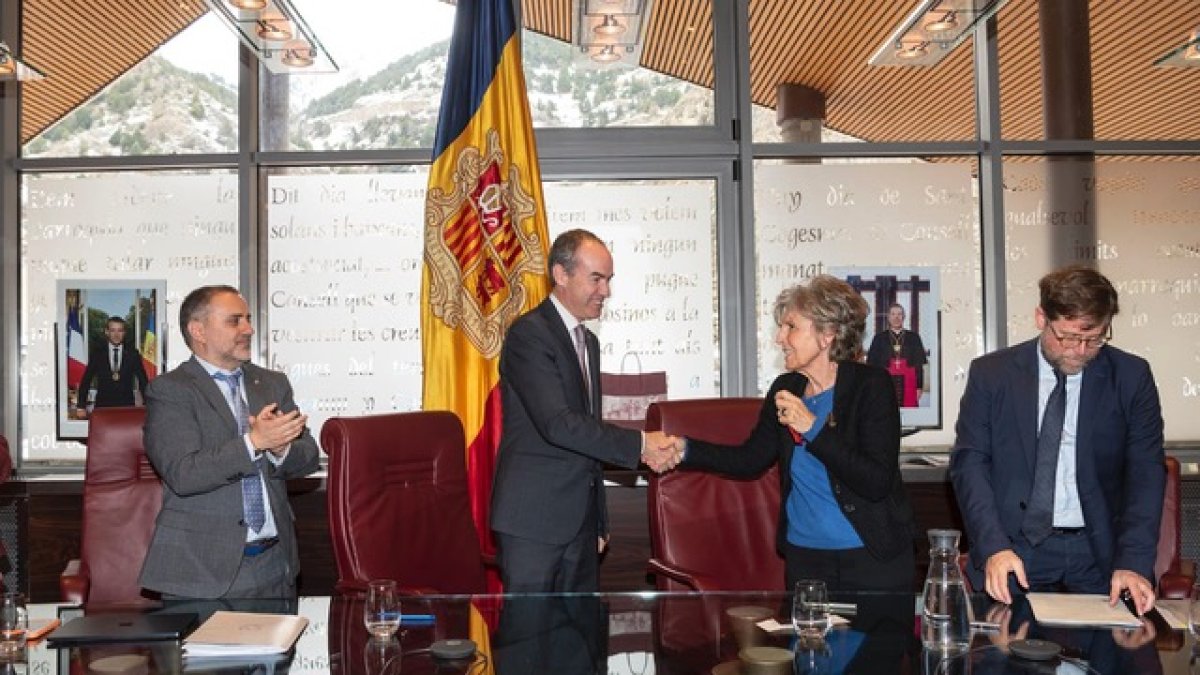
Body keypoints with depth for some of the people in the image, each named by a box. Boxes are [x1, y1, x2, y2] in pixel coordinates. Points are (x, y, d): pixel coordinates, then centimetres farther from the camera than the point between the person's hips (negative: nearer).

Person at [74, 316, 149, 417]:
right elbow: (86, 381, 8)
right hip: (103, 406, 0)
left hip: (127, 406, 0)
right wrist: (81, 407, 4)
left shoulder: (132, 353, 6)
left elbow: (143, 381, 8)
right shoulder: (97, 353, 6)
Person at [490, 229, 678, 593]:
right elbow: (557, 423, -24)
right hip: (533, 518, -8)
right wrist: (639, 444, -21)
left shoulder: (588, 341, 17)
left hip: (581, 519, 8)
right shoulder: (528, 334, -13)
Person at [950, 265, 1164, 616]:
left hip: (1098, 553, 1)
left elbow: (1145, 472, -3)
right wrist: (993, 546, -19)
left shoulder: (1131, 376, 0)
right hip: (1013, 550, -1)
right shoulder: (991, 373, -2)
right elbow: (969, 462, -6)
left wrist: (1134, 561, -16)